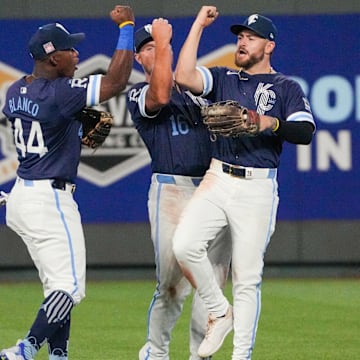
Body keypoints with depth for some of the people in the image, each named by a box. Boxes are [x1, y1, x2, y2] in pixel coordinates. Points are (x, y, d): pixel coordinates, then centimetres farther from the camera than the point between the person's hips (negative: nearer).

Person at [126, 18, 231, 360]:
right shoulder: (139, 94, 1)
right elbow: (160, 95, -22)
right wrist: (162, 40, -18)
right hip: (171, 190, -6)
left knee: (212, 282, 4)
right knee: (173, 286, -8)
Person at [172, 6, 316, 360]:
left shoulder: (286, 88, 8)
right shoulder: (223, 79, 15)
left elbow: (306, 132, -6)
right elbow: (183, 76, -4)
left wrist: (271, 123, -24)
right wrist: (198, 25, 0)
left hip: (257, 188, -3)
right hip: (217, 181, 3)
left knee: (247, 277, -3)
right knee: (184, 245, -20)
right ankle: (219, 312, 1)